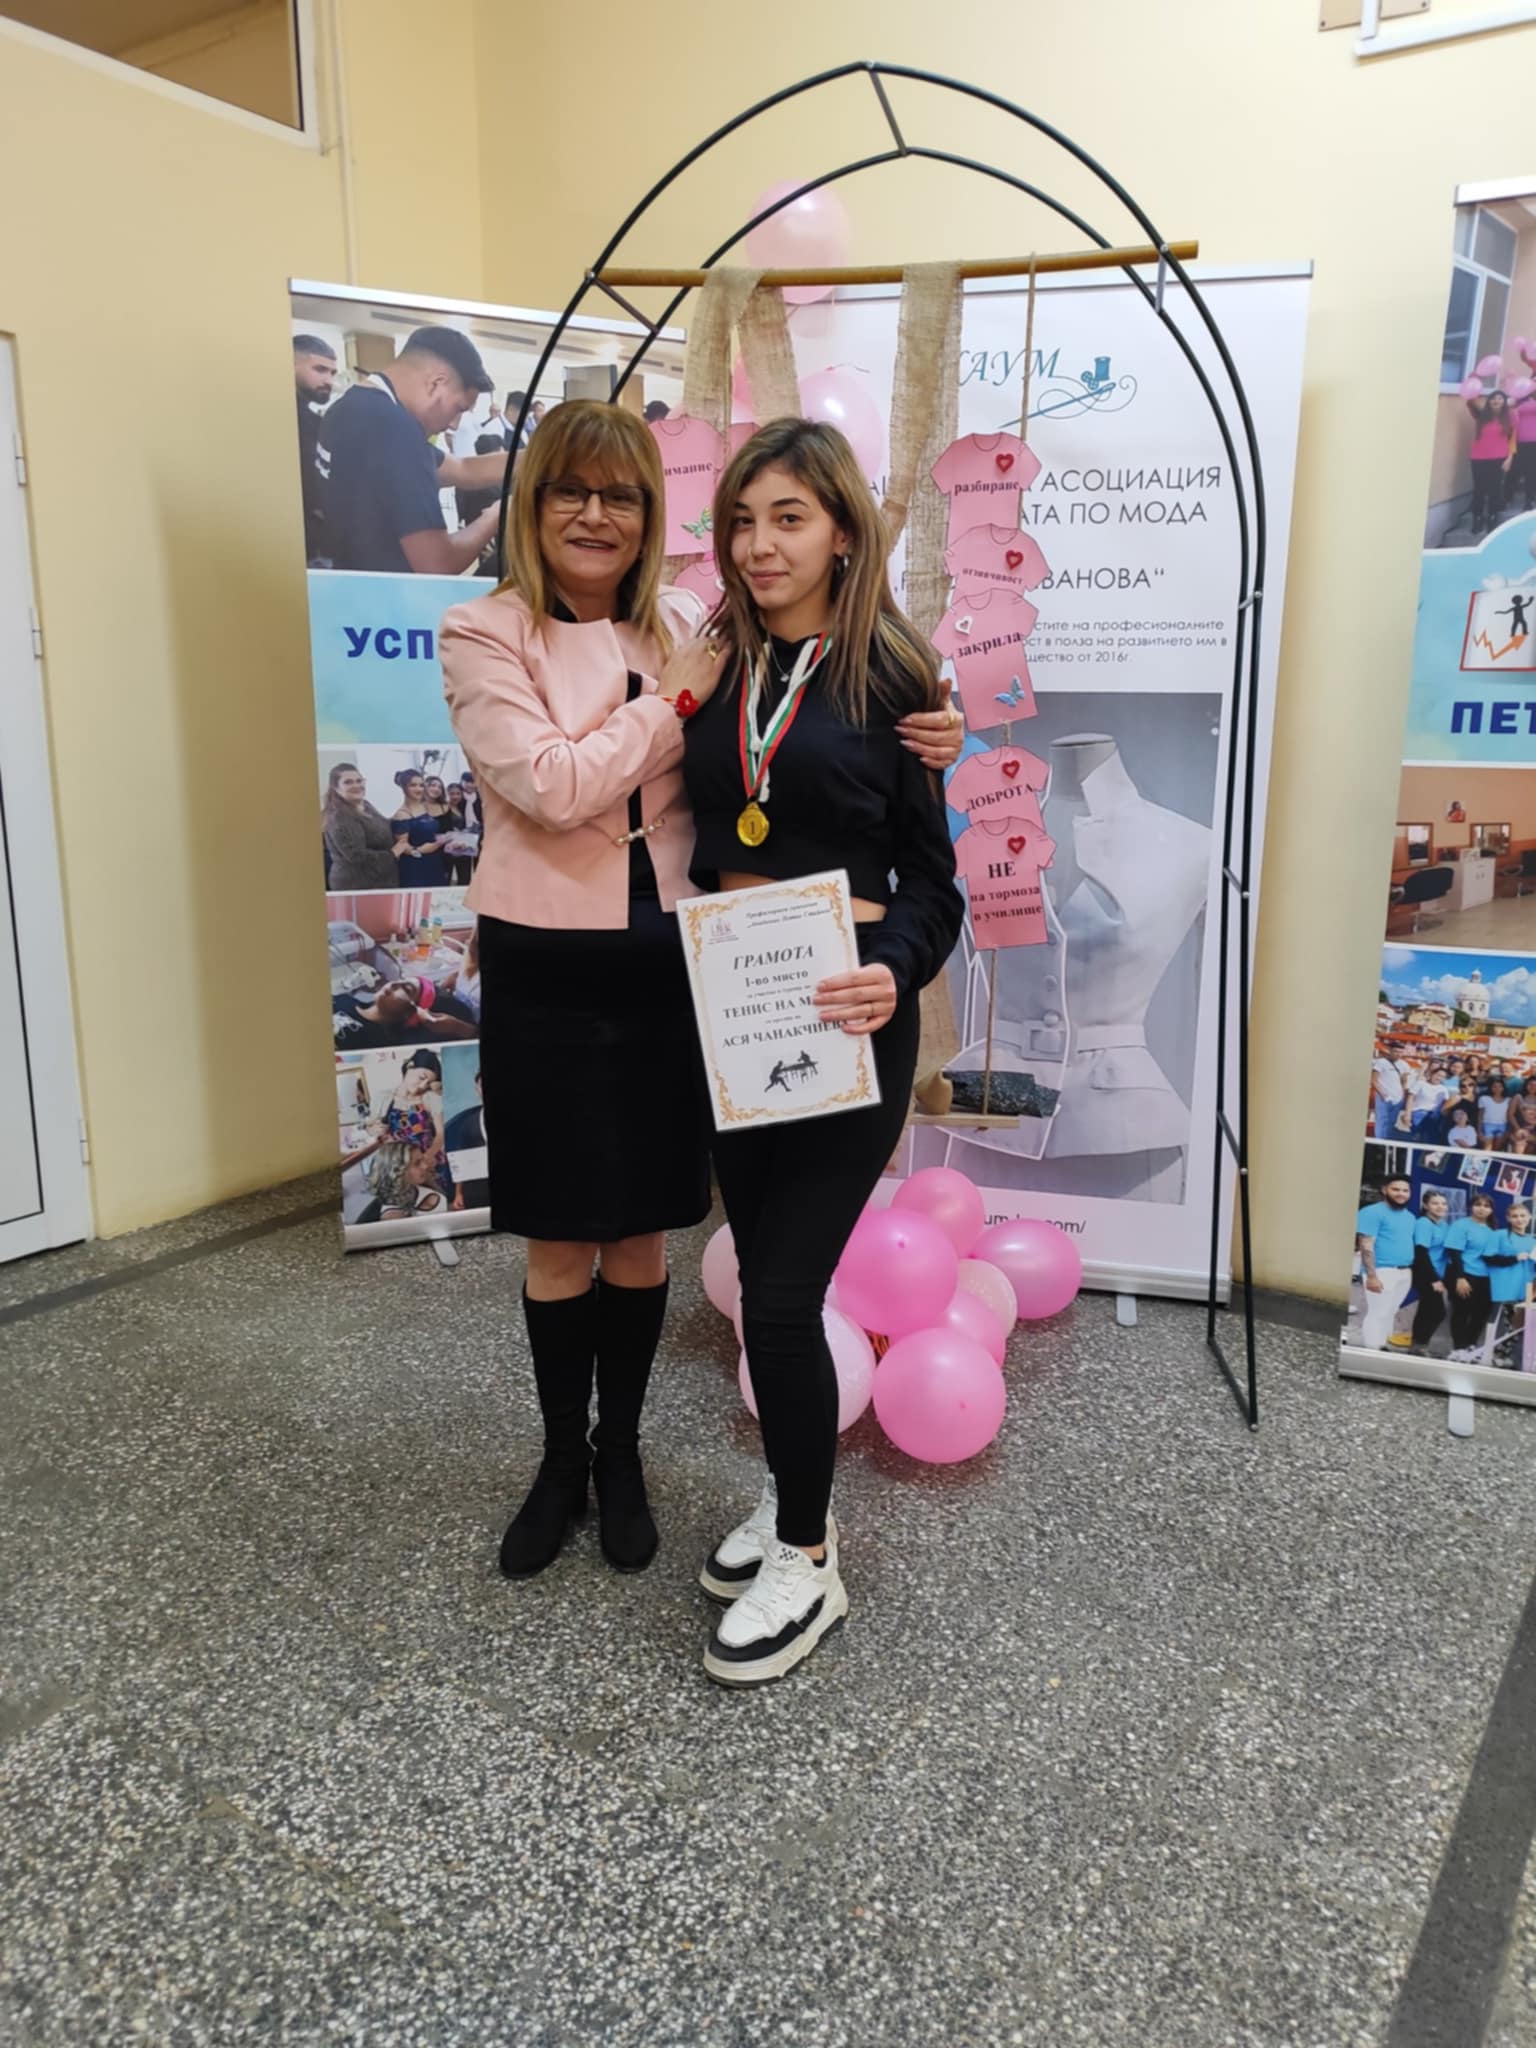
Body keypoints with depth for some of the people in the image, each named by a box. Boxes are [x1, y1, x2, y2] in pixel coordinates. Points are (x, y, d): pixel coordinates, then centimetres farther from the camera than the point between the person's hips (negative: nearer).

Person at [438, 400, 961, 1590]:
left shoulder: (686, 627, 5)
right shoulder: (484, 636, -4)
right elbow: (551, 786, -18)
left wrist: (919, 746, -11)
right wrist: (675, 697, -13)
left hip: (666, 963, 2)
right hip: (547, 971, -2)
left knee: (643, 1235, 13)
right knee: (559, 1242, 9)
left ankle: (621, 1454, 36)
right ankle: (562, 1460, 33)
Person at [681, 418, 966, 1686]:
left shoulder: (888, 677, -5)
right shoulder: (711, 669, 7)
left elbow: (929, 872, -5)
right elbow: (683, 838, 11)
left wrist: (895, 971, -24)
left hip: (844, 1012, -5)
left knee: (785, 1292, -4)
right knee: (762, 1274, 15)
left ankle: (809, 1561, 17)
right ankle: (793, 1496, 36)